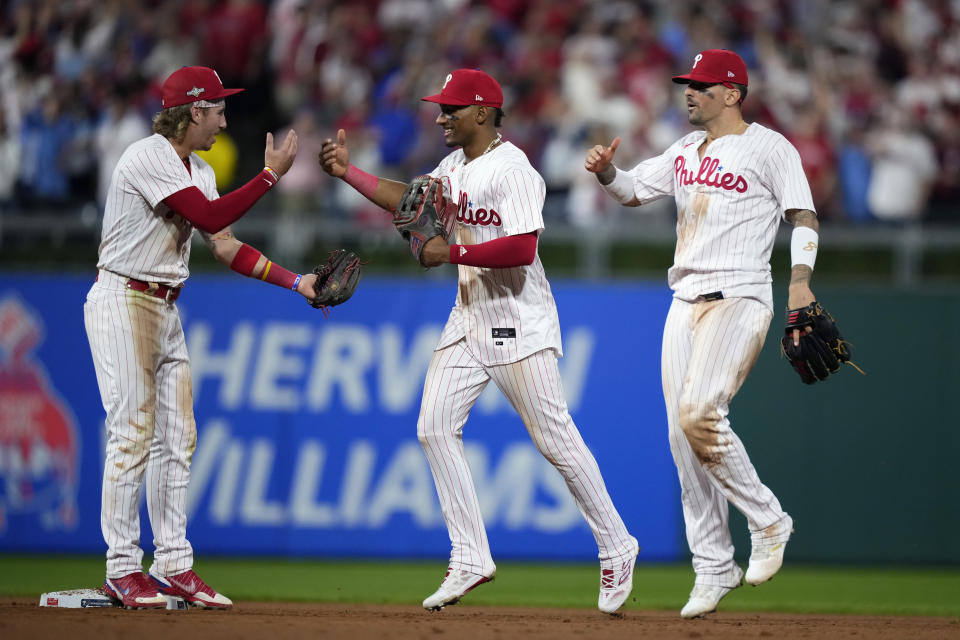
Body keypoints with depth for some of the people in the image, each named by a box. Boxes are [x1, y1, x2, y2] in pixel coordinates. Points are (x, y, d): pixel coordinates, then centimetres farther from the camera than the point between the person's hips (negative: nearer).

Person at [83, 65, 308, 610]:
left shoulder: (198, 172, 14)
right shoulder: (149, 158, -16)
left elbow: (227, 247, 11)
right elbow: (211, 218, -25)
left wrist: (296, 282, 2)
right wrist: (272, 174, -19)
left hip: (166, 309, 9)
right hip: (123, 302, -9)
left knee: (176, 438, 6)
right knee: (133, 434, -11)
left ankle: (173, 565, 10)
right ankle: (123, 570, -7)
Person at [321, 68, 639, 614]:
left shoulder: (512, 169, -17)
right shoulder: (456, 165, 12)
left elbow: (522, 247, -26)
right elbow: (411, 201, 21)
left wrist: (450, 253, -20)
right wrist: (347, 172, 13)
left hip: (518, 324, -9)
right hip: (471, 319, 9)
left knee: (556, 439, -5)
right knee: (436, 426, 0)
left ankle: (617, 548, 9)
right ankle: (471, 559, 3)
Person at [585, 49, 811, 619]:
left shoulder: (769, 147, -3)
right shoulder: (686, 150, 18)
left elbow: (804, 218, -6)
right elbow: (632, 191, 22)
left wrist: (801, 282, -21)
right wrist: (606, 170, -1)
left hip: (740, 299, -7)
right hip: (686, 303, 7)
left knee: (699, 413, -24)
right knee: (683, 436, 1)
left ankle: (769, 521, -6)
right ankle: (713, 567, 7)